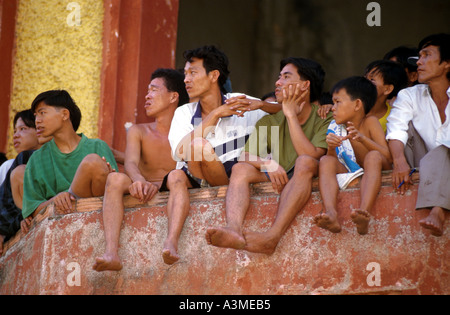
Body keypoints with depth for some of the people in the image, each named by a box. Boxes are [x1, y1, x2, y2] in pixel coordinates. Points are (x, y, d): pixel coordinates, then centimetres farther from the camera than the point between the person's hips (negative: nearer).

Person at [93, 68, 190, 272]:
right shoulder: (139, 132, 14)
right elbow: (130, 163, -5)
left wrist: (157, 185, -26)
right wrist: (139, 181, -29)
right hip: (142, 196, 2)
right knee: (115, 178, -28)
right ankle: (111, 253, -45)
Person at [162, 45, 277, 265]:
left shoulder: (241, 105, 7)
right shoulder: (184, 113, 10)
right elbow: (181, 152, -10)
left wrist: (261, 105, -9)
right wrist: (215, 115, -14)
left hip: (231, 180, -2)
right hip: (194, 180, 2)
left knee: (201, 146, -29)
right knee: (176, 177, -34)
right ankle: (171, 242, -53)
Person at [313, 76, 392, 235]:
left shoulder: (370, 122, -5)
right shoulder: (335, 127, 4)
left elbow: (388, 158, -15)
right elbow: (333, 161, -3)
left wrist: (363, 139, -29)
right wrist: (331, 147, -25)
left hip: (372, 176, -3)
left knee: (373, 157, -32)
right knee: (325, 161, -20)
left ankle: (364, 213, -56)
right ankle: (331, 214, -47)